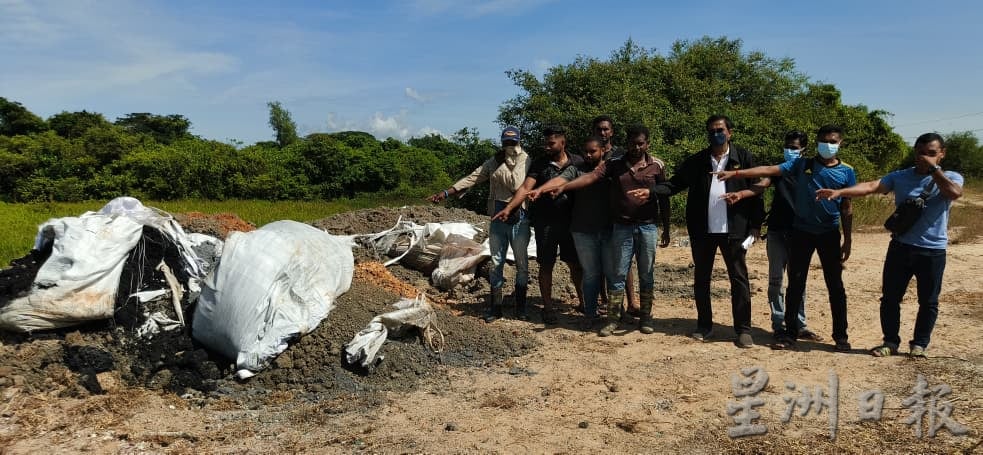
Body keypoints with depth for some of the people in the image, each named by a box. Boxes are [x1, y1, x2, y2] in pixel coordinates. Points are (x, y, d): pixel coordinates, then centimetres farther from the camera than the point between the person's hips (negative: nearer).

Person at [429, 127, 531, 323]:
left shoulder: (524, 160, -4)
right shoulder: (494, 161, 10)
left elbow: (516, 184, -19)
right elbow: (471, 178, 6)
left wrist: (501, 165, -10)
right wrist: (446, 192, -2)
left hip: (518, 218, -3)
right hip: (497, 217, 4)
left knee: (521, 263, 4)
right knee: (496, 262, 6)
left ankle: (520, 306, 16)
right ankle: (495, 306, 15)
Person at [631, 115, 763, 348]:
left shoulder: (744, 158, 2)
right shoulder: (695, 161, 7)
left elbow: (759, 187, 1)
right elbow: (674, 184, 0)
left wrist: (741, 194, -17)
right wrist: (650, 191, -15)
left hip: (733, 230, -2)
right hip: (702, 231, 2)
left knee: (739, 278, 1)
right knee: (701, 279, 10)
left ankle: (743, 329, 9)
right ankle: (704, 326, 23)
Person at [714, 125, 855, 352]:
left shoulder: (846, 172, 2)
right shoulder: (802, 165, 1)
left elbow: (846, 209, 5)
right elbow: (768, 170, -8)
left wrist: (848, 241, 3)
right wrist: (735, 173, -18)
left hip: (829, 234, 0)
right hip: (801, 231, 0)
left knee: (835, 286, 5)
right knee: (795, 284, 4)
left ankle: (841, 336, 17)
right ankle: (790, 334, 12)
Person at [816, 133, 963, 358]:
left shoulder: (950, 177, 0)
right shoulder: (901, 177, 3)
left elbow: (954, 193, -24)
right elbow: (871, 186, -11)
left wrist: (934, 168, -18)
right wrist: (839, 192, -25)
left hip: (933, 251, -1)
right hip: (901, 247, 2)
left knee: (928, 301, 9)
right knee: (890, 297, 7)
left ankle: (919, 345, 25)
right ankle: (891, 342, 22)